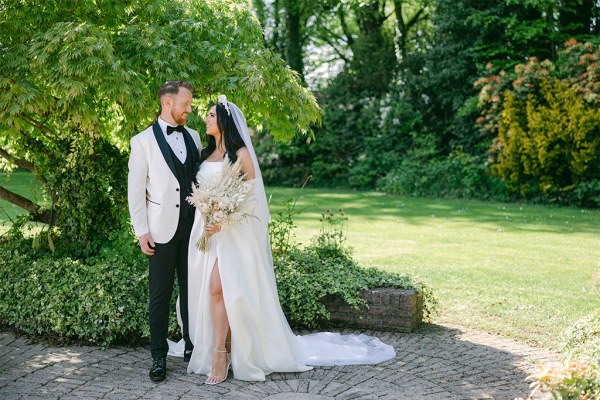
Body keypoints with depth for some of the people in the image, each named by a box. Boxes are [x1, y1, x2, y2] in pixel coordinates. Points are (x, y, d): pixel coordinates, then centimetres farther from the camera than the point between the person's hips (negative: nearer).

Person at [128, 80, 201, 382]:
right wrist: (141, 231, -8)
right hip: (162, 229, -4)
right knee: (160, 295, 4)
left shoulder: (193, 137, 10)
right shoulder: (143, 141, -3)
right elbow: (135, 190, -4)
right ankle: (159, 356, 14)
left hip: (193, 226, 4)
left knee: (192, 289, 10)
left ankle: (192, 345, 24)